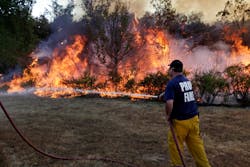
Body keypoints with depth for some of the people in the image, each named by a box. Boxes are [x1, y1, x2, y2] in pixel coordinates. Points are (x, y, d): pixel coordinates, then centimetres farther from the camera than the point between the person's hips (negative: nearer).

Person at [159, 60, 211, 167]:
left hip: (180, 120, -7)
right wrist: (165, 94, 31)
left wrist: (168, 115, -11)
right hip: (193, 118, 7)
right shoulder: (187, 80, 9)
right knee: (196, 143, 12)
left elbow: (169, 103, -27)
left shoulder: (172, 83, -15)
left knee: (174, 143, 10)